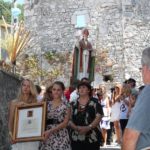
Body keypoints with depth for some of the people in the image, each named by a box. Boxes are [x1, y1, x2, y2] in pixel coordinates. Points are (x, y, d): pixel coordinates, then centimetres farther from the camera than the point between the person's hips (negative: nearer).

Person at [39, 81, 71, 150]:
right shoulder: (47, 104, 10)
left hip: (61, 136, -3)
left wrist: (50, 131, -16)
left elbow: (65, 123, -7)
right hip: (47, 137, 3)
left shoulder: (66, 105, 0)